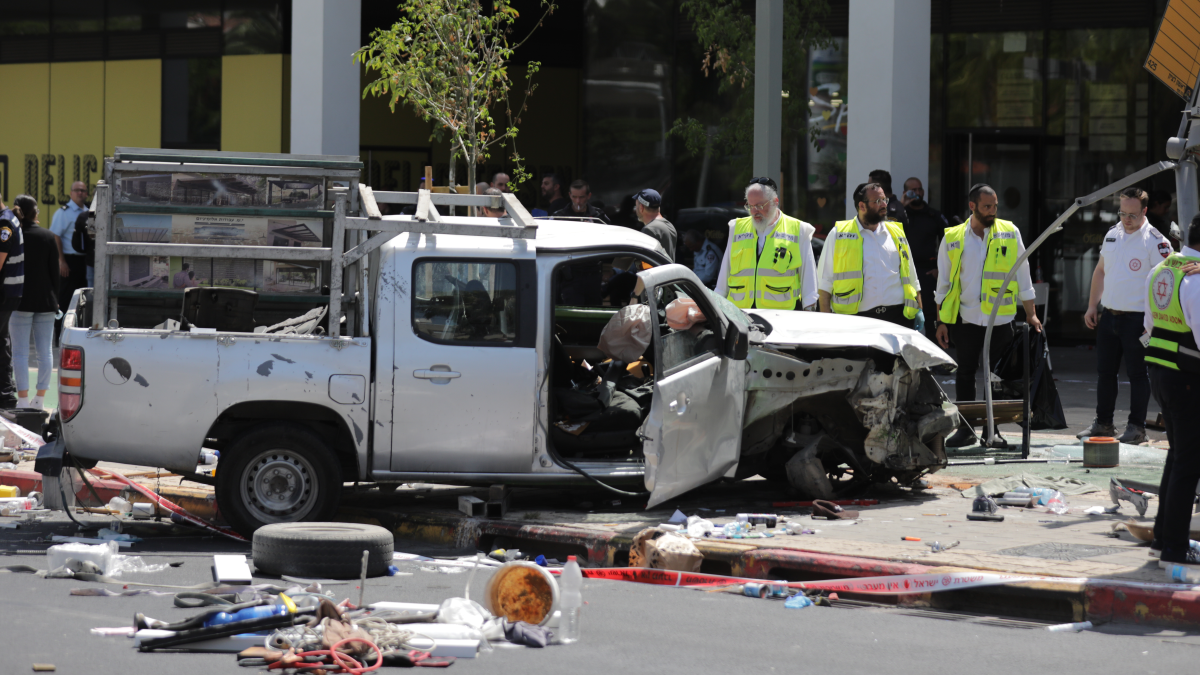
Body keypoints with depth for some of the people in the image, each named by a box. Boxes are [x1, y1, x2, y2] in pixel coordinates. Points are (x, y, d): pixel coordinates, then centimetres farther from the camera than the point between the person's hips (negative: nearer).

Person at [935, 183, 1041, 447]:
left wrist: (1031, 314, 5)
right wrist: (942, 322, 4)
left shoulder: (1009, 233, 2)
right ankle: (965, 428, 15)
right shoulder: (952, 239, 3)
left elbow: (1022, 276, 7)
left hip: (1001, 319, 0)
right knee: (965, 373, 6)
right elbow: (943, 284, 8)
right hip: (966, 319, 0)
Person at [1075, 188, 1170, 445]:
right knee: (1105, 371, 12)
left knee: (1137, 374, 1)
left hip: (1137, 318, -6)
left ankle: (1137, 427, 8)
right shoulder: (1113, 233, 10)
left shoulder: (1155, 241, -11)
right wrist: (1092, 306, 15)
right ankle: (1103, 423, 23)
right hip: (1108, 315, 6)